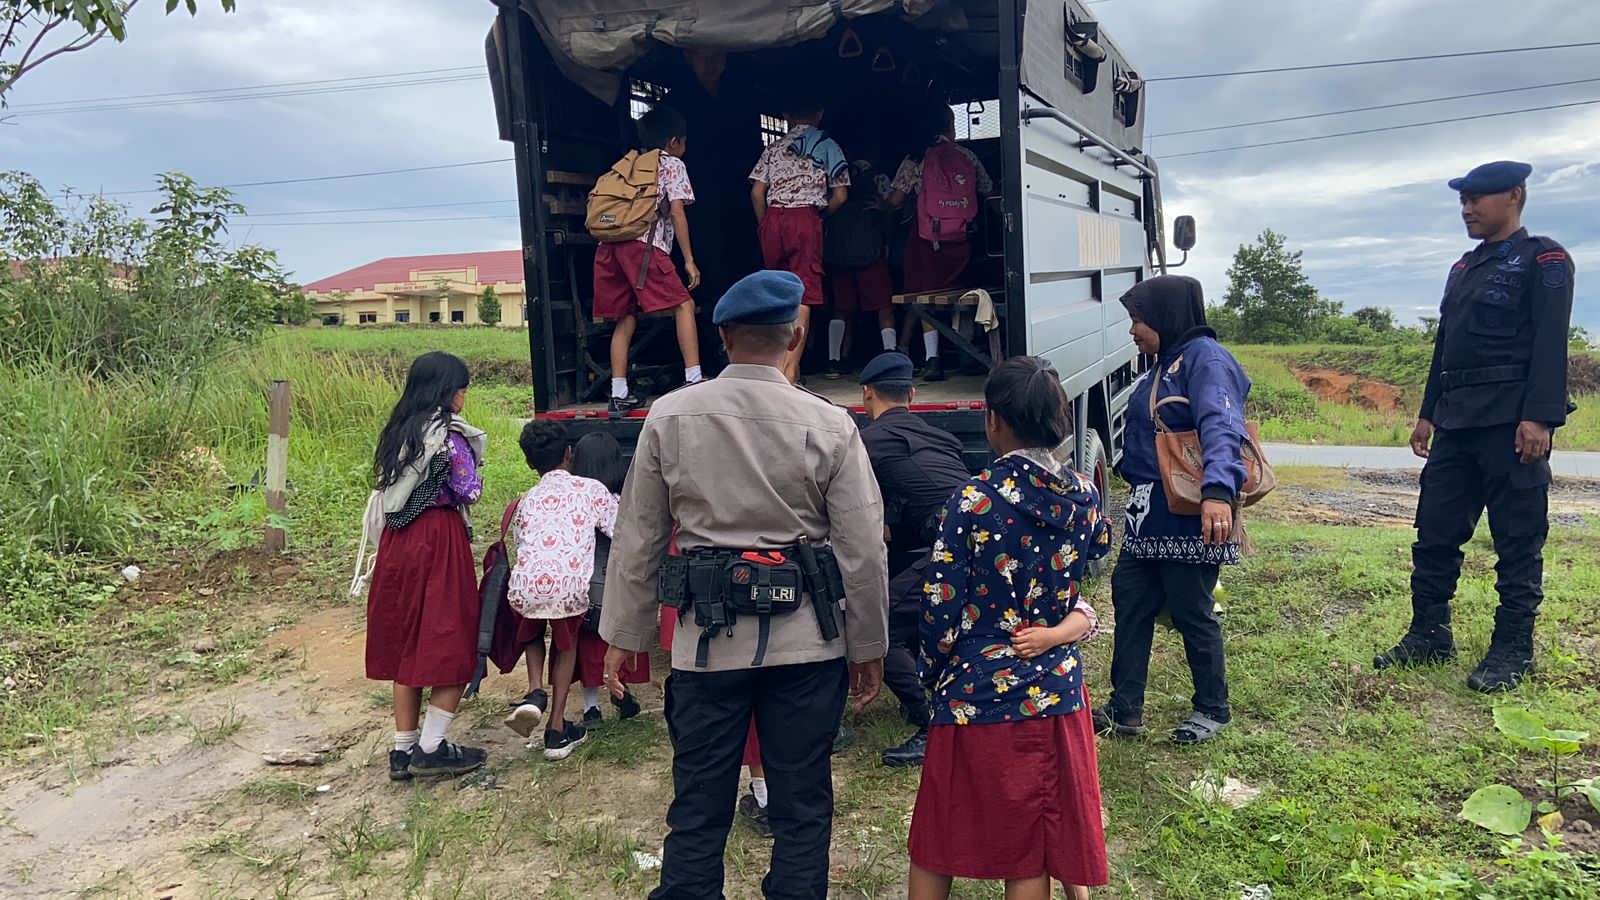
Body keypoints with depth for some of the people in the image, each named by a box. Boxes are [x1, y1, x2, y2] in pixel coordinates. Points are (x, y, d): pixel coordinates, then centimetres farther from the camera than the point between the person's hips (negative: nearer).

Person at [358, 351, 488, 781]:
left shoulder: (397, 432, 10)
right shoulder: (449, 435, -12)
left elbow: (388, 488, 14)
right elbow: (470, 492, -11)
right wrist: (471, 473, 7)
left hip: (397, 541, 8)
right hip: (438, 541, -7)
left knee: (405, 643, 13)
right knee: (451, 646, 3)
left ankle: (403, 748, 19)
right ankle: (430, 749, 6)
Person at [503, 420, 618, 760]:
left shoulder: (527, 500, 24)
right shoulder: (591, 489, 15)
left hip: (525, 584, 2)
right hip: (570, 585, -2)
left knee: (533, 632, 34)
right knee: (566, 643, 25)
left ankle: (534, 693, 10)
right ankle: (557, 729, 20)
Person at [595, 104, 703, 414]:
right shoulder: (672, 164, 12)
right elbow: (677, 211, 1)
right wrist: (689, 260, 0)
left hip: (609, 246, 7)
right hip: (643, 246, -6)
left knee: (625, 318, 11)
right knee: (683, 305, -3)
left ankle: (619, 394, 6)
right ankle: (694, 380, -15)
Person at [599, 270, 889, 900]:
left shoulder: (669, 417, -2)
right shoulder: (830, 426, -6)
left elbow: (638, 539, 2)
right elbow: (863, 551, -3)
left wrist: (622, 635, 12)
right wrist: (868, 649, 9)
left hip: (706, 641, 1)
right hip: (806, 642, -1)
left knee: (698, 808, 12)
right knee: (801, 807, 12)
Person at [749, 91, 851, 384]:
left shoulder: (774, 147, 17)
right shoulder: (827, 145, 10)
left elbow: (756, 193, 9)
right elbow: (840, 196, 4)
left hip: (772, 219, 4)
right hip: (806, 219, -4)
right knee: (803, 298, -6)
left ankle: (778, 364, 19)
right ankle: (790, 371, -14)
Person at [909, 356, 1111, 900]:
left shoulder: (974, 500, -17)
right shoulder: (1083, 496, -2)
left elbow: (940, 605, -13)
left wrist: (935, 673, 2)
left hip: (976, 694, -4)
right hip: (1056, 692, 4)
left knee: (939, 837, 16)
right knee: (1036, 845, 18)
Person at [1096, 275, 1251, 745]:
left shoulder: (1205, 358, -15)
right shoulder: (1163, 364, 14)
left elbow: (1221, 426, -31)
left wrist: (1218, 490, -45)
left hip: (1190, 518, -9)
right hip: (1148, 517, 9)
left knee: (1192, 613, 4)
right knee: (1130, 602, 11)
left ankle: (1213, 709, 25)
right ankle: (1125, 708, 21)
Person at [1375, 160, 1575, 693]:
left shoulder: (1543, 259, -3)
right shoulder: (1464, 269, 20)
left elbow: (1551, 344, -13)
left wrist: (1539, 416, -21)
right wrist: (1428, 413, 17)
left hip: (1512, 422, -7)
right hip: (1457, 422, 8)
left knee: (1518, 539, 1)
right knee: (1436, 530, 8)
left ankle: (1513, 650, 9)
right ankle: (1429, 635, 18)